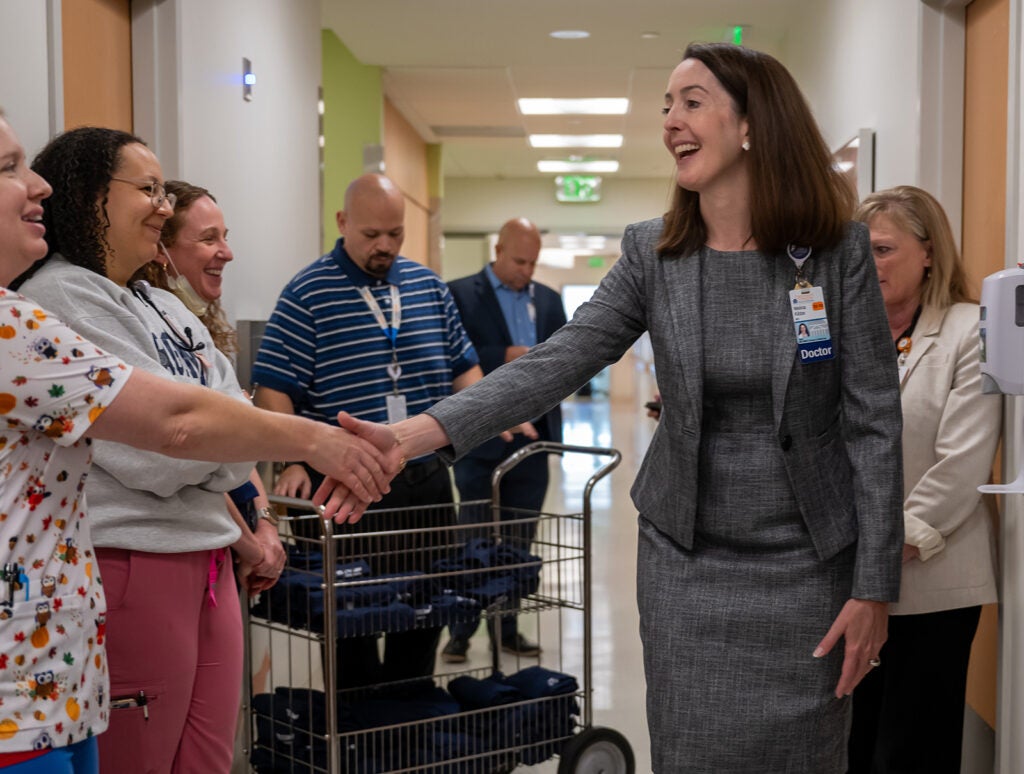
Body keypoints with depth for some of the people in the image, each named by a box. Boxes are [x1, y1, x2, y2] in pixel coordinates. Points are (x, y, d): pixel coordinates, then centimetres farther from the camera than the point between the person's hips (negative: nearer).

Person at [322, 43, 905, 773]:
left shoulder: (839, 249, -9)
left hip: (806, 564, -2)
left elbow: (874, 419, -8)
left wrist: (874, 586, -10)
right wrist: (415, 433, -27)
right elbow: (557, 362, -13)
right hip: (685, 558, 2)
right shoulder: (652, 251, -3)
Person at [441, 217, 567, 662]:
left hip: (532, 437, 5)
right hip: (482, 439, -5)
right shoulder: (460, 294, -3)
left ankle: (507, 628, 19)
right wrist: (505, 357, -19)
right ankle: (460, 632, 12)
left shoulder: (549, 300, 13)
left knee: (519, 541, 10)